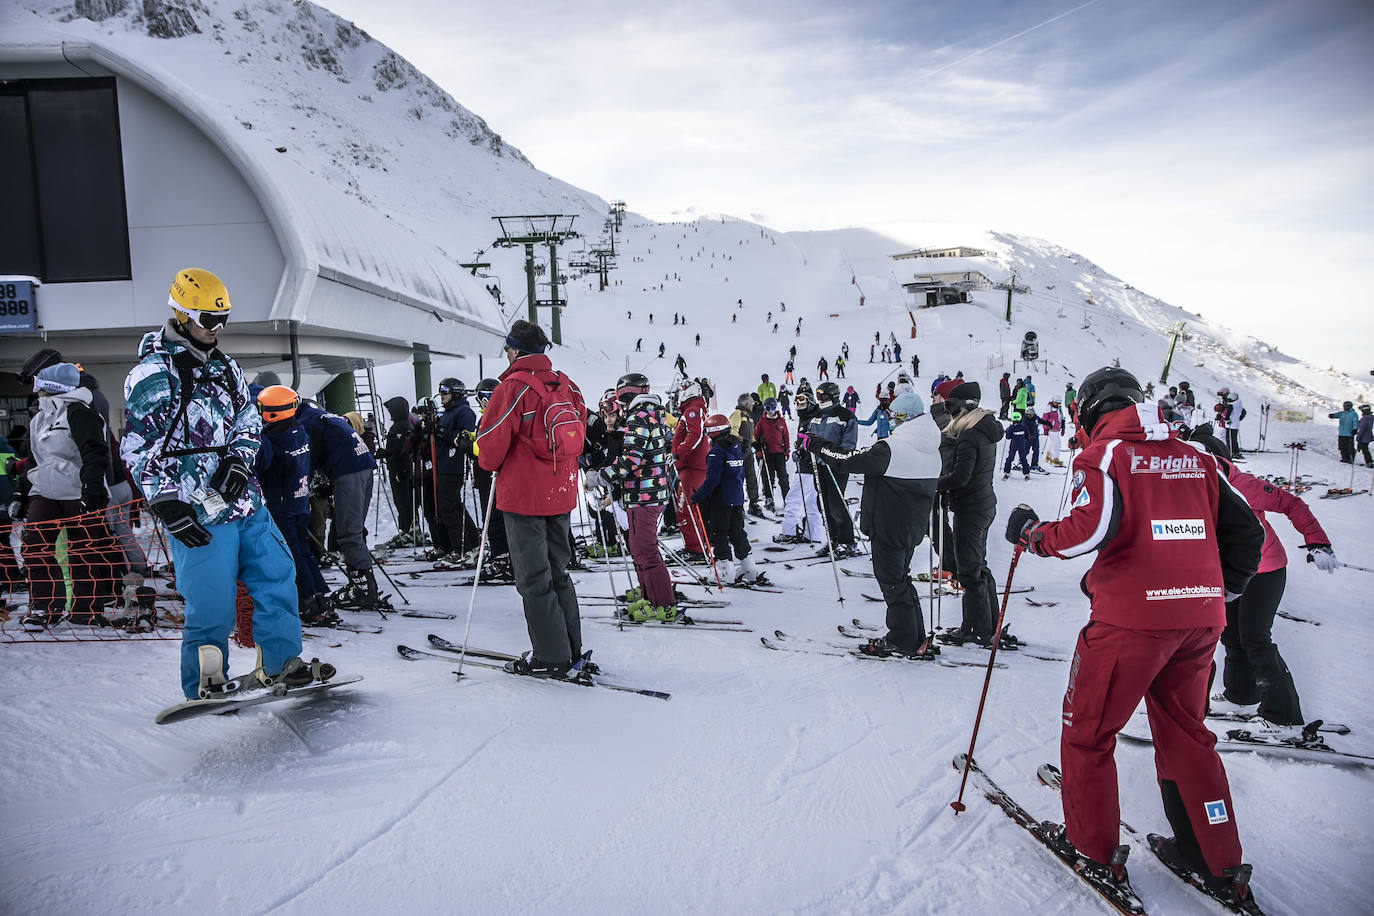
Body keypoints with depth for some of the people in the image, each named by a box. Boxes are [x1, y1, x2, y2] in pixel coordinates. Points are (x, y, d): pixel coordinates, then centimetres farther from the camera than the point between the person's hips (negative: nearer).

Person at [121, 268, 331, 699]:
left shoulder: (224, 367, 14)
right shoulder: (154, 374, -8)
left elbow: (248, 421, 18)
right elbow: (139, 451, -10)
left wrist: (237, 460, -1)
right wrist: (167, 504, -17)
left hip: (245, 500, 7)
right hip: (199, 513, -7)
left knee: (277, 576, 10)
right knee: (212, 604, -4)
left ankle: (279, 664, 23)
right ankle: (204, 689, 14)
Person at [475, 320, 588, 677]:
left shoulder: (514, 386, -13)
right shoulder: (566, 385, 7)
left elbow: (491, 442, -13)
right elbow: (579, 434, 14)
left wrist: (490, 463, 8)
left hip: (523, 495, -7)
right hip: (562, 495, 7)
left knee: (534, 579, 1)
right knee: (557, 573, 17)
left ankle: (550, 657, 6)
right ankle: (570, 649, 23)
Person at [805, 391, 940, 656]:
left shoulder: (890, 448, -22)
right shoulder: (932, 450, 4)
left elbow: (846, 460, -20)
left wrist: (814, 444, -7)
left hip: (889, 527, -8)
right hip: (915, 526, 8)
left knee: (892, 581, 5)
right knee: (901, 578, 20)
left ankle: (904, 641, 13)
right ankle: (917, 639, 27)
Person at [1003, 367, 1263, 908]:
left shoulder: (1105, 453, -6)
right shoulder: (1194, 458, 12)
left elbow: (1092, 528, -21)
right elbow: (1246, 529, 13)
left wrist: (1031, 534, -5)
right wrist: (1222, 588, 24)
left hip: (1131, 619, -7)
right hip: (1200, 620, 7)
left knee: (1087, 732, 10)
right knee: (1186, 735, 21)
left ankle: (1094, 851, 20)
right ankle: (1221, 866, 28)